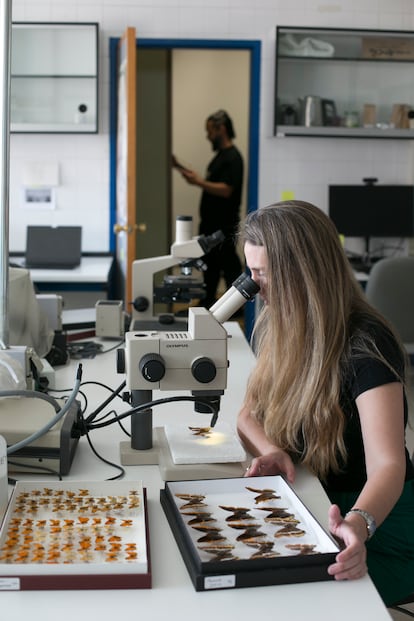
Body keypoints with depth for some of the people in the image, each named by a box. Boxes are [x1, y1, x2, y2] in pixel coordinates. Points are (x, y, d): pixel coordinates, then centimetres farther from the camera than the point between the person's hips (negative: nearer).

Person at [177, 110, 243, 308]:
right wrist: (197, 178, 10)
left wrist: (199, 182, -22)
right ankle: (207, 303, 25)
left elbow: (225, 190, -24)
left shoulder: (232, 157, -16)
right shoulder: (221, 154, 15)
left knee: (229, 264, -3)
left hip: (224, 225, -10)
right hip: (212, 223, 10)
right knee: (209, 263, 16)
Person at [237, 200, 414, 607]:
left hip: (376, 527, -6)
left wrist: (357, 524, -54)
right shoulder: (276, 328, -1)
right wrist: (271, 451, -17)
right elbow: (249, 416, 6)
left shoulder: (365, 346, -23)